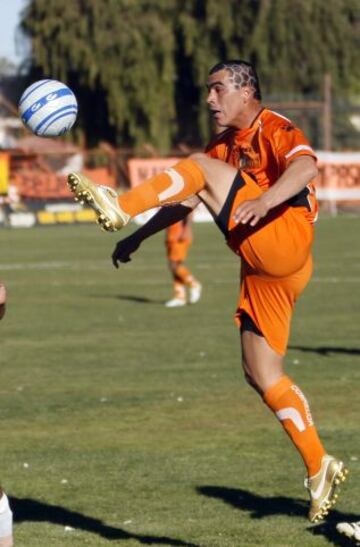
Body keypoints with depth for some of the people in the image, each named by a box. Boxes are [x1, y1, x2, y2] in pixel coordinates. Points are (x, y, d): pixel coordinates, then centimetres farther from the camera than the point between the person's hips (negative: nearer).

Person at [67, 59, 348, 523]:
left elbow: (305, 166, -24)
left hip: (285, 242, -9)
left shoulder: (275, 130, -2)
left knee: (203, 169, -16)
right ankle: (319, 469, 7)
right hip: (260, 269, 9)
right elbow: (186, 201, 34)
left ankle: (119, 207, -29)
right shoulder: (222, 148, 25)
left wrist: (264, 199, -42)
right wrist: (139, 237, 27)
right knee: (261, 375, 4)